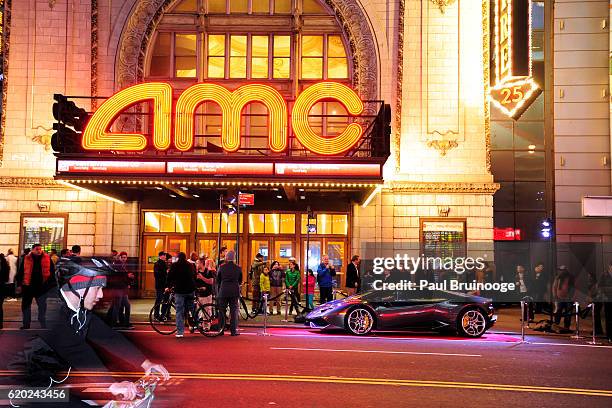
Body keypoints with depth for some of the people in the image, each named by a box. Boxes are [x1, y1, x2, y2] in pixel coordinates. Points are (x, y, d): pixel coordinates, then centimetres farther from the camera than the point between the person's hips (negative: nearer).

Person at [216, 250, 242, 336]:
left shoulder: (221, 267, -4)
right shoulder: (238, 268, -2)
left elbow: (218, 280, 4)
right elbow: (240, 281, 8)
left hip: (223, 291, 0)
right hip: (235, 291, 0)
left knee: (222, 310, 9)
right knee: (234, 311, 4)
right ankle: (233, 330, 2)